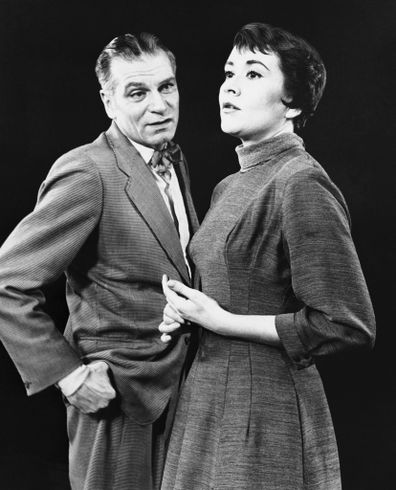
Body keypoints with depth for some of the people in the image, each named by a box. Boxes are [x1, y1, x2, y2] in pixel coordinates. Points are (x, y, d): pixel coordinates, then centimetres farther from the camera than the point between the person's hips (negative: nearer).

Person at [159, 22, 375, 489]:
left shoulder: (301, 183, -17)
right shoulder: (231, 186, 10)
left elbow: (348, 324, -19)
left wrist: (222, 321, -17)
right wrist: (187, 310, 2)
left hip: (265, 411, -8)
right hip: (210, 399, 8)